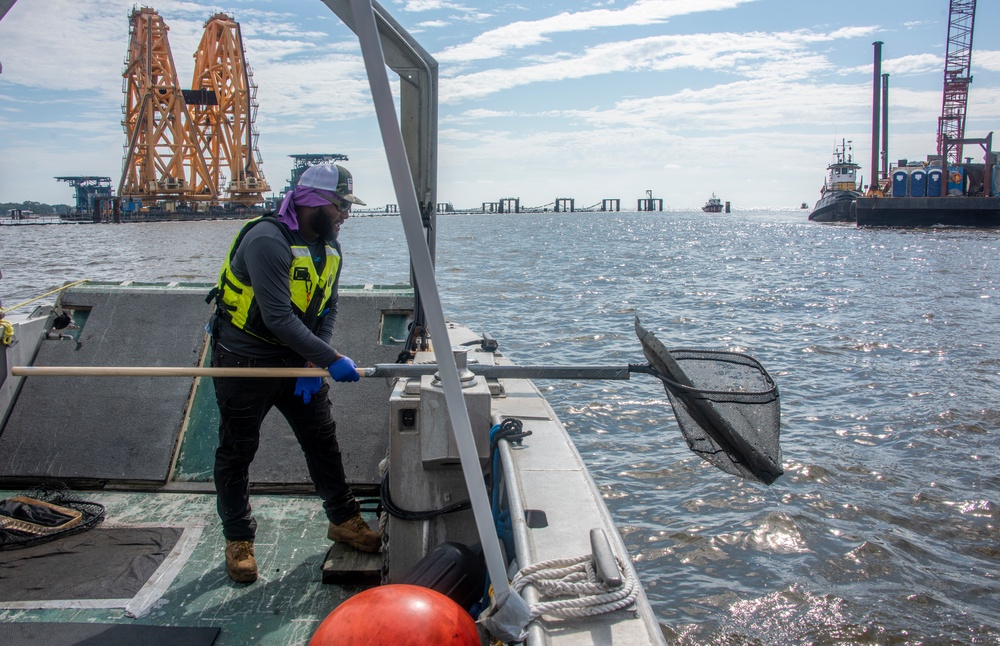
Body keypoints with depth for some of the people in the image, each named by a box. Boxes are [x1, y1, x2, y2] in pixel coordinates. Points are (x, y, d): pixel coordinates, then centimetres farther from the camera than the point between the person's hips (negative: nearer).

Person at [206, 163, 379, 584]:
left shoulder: (329, 246, 2)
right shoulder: (267, 240, -25)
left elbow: (327, 310, 3)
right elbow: (279, 318, -30)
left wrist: (313, 364, -10)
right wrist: (331, 359, -29)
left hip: (296, 358, 7)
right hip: (245, 361, -7)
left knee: (322, 439, 10)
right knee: (237, 451, 6)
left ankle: (343, 519, 25)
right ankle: (238, 539, 21)